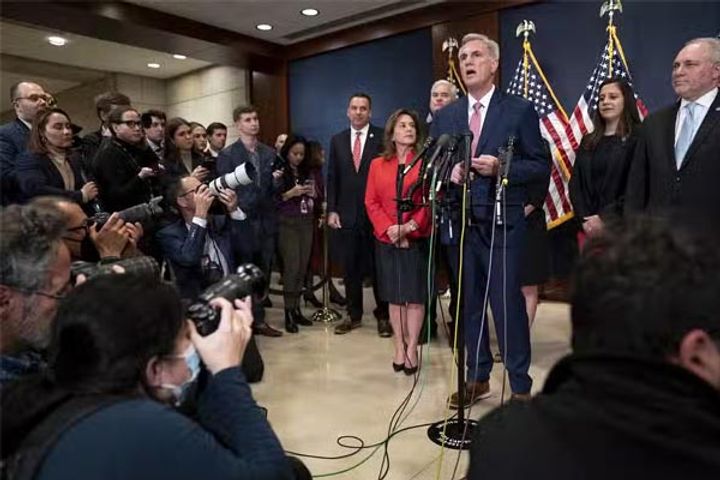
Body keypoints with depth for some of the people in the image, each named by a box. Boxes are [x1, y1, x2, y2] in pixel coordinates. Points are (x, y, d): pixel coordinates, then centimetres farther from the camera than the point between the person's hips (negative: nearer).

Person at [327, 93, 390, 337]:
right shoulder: (337, 140, 10)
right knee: (351, 268, 9)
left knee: (378, 267, 5)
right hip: (346, 214, 3)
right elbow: (332, 177, 10)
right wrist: (332, 210, 2)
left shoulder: (382, 138, -1)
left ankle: (383, 316, 18)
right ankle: (354, 314, 22)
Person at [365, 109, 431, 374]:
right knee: (394, 297, 9)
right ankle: (399, 348, 20)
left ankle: (412, 349, 14)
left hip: (417, 240, -2)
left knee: (415, 296, 2)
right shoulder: (377, 165, 9)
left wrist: (410, 227, -16)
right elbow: (371, 202, 4)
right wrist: (388, 229, -11)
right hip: (387, 241, 3)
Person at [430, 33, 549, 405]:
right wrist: (449, 172, -8)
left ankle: (520, 386, 14)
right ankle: (477, 378, 27)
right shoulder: (444, 116, 12)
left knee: (508, 304, -2)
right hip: (459, 222, 4)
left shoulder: (519, 110, 2)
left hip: (502, 223, -4)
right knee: (469, 304, 12)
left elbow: (541, 167, -1)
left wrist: (500, 168, -16)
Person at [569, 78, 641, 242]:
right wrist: (584, 219, -6)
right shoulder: (588, 141, 15)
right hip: (589, 227, 4)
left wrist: (605, 218, -15)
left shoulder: (637, 139, -1)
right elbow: (576, 184, 8)